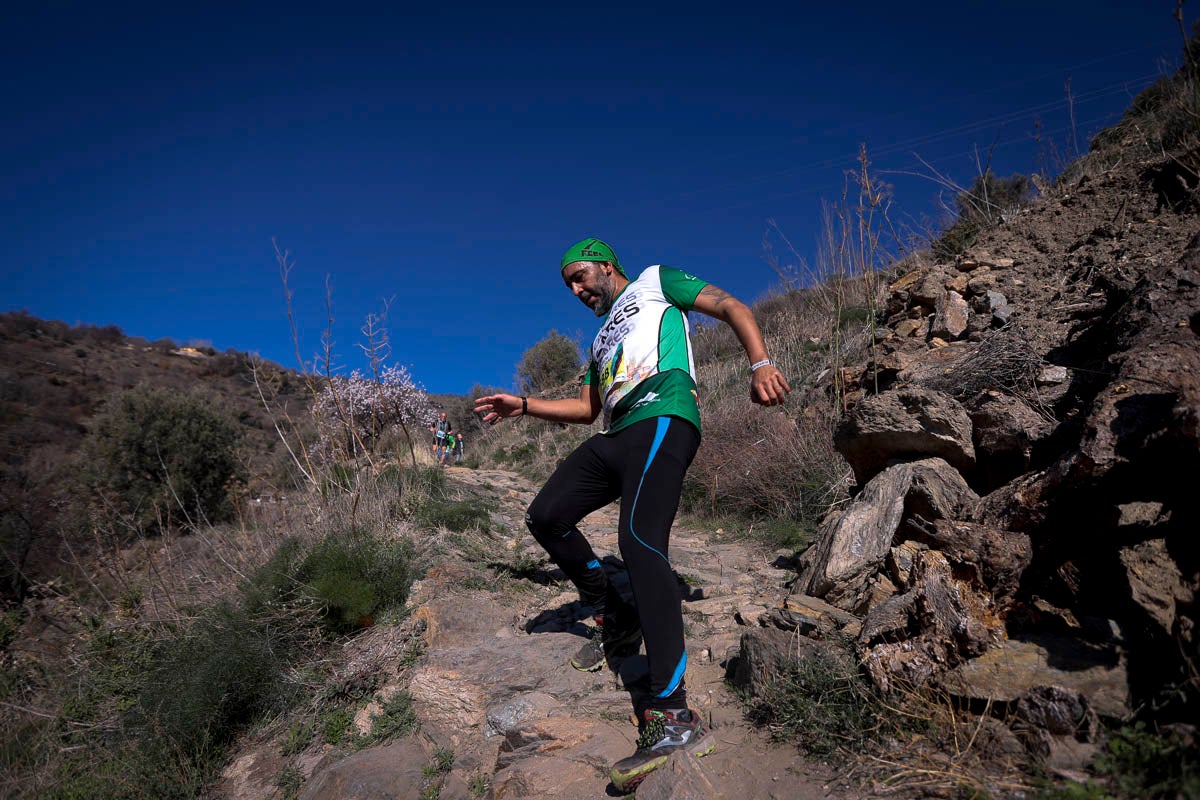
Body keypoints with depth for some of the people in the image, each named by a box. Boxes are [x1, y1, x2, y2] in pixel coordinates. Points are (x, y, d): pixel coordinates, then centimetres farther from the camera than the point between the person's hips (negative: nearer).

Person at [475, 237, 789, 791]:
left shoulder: (654, 282, 17)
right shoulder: (603, 338, 36)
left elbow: (731, 307, 4)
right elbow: (586, 409, 36)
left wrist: (760, 364, -14)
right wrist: (522, 405, 27)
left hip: (662, 418, -9)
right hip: (615, 435, 9)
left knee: (639, 542, -26)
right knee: (546, 517, 1)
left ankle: (673, 716, -29)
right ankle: (617, 621, 16)